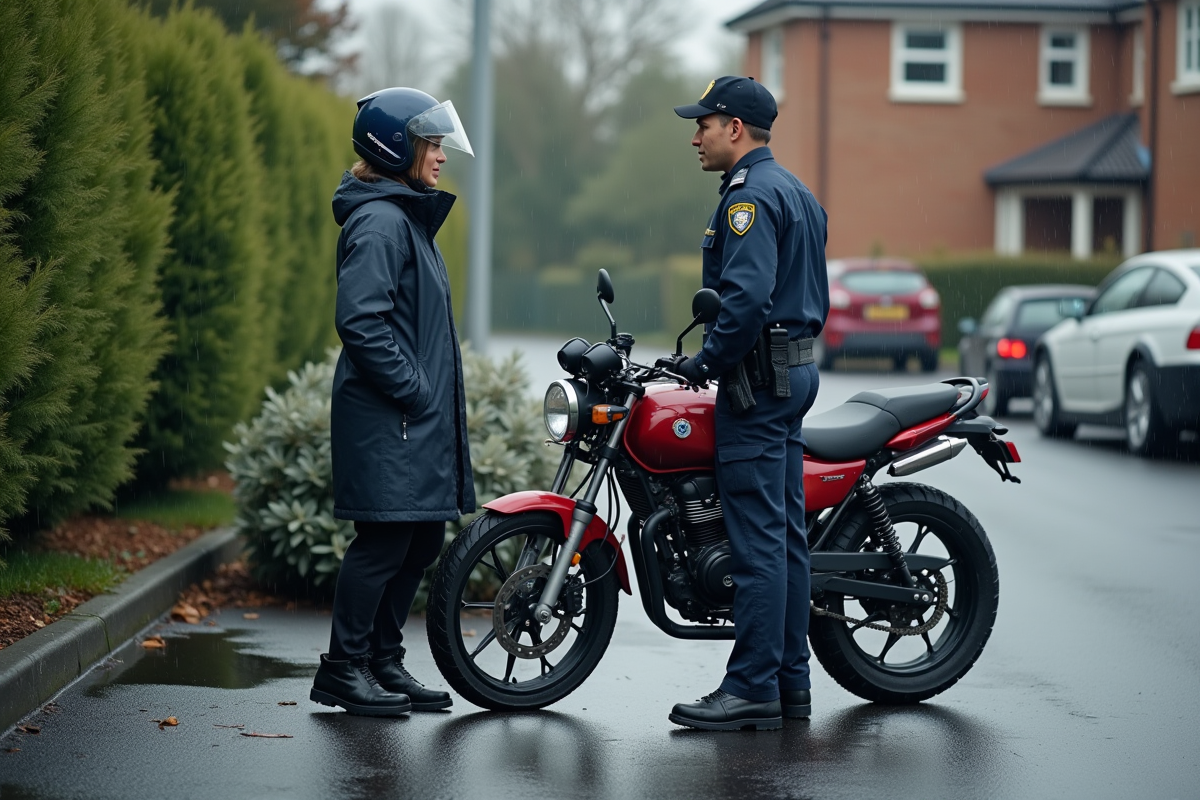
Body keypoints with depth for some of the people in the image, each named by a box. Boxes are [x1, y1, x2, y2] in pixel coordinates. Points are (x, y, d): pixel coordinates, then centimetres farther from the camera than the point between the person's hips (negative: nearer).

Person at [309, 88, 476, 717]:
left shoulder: (409, 217, 19)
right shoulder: (380, 222, -14)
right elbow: (360, 321, -22)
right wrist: (410, 388, -18)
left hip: (420, 418, 10)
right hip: (388, 420, -10)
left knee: (422, 541, 11)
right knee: (384, 541, -7)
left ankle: (384, 663, 19)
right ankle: (343, 669, 1)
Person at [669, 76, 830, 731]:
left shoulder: (750, 196, -13)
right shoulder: (797, 193, 19)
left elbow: (748, 295, -25)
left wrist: (708, 361, -15)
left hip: (758, 378, -10)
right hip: (797, 369, 10)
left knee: (757, 540, -10)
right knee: (785, 533, 10)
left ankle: (752, 690, -10)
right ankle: (790, 683, 13)